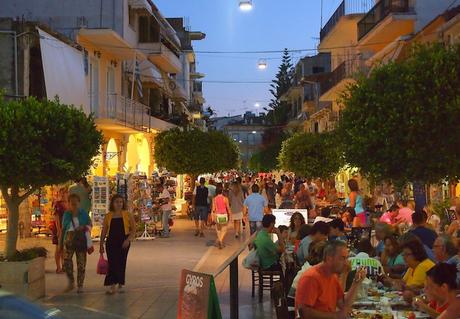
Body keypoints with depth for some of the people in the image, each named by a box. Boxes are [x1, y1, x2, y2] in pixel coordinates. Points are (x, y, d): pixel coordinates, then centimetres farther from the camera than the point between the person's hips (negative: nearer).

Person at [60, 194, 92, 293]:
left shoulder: (83, 213, 6)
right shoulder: (66, 214, 8)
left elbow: (90, 224, 10)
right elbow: (63, 229, 11)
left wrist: (84, 227, -12)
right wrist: (60, 242, 9)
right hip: (69, 239, 1)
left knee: (81, 262, 0)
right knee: (66, 261, -15)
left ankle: (80, 285, 11)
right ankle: (71, 282, 5)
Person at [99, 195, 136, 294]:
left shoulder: (128, 215, 1)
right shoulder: (108, 216, 5)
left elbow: (133, 229, 1)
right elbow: (104, 231, 10)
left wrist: (128, 239, -12)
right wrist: (101, 244, 8)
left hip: (123, 242, -1)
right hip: (111, 242, 1)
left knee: (121, 263, 6)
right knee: (112, 263, -4)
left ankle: (120, 284, 21)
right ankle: (112, 286, -4)